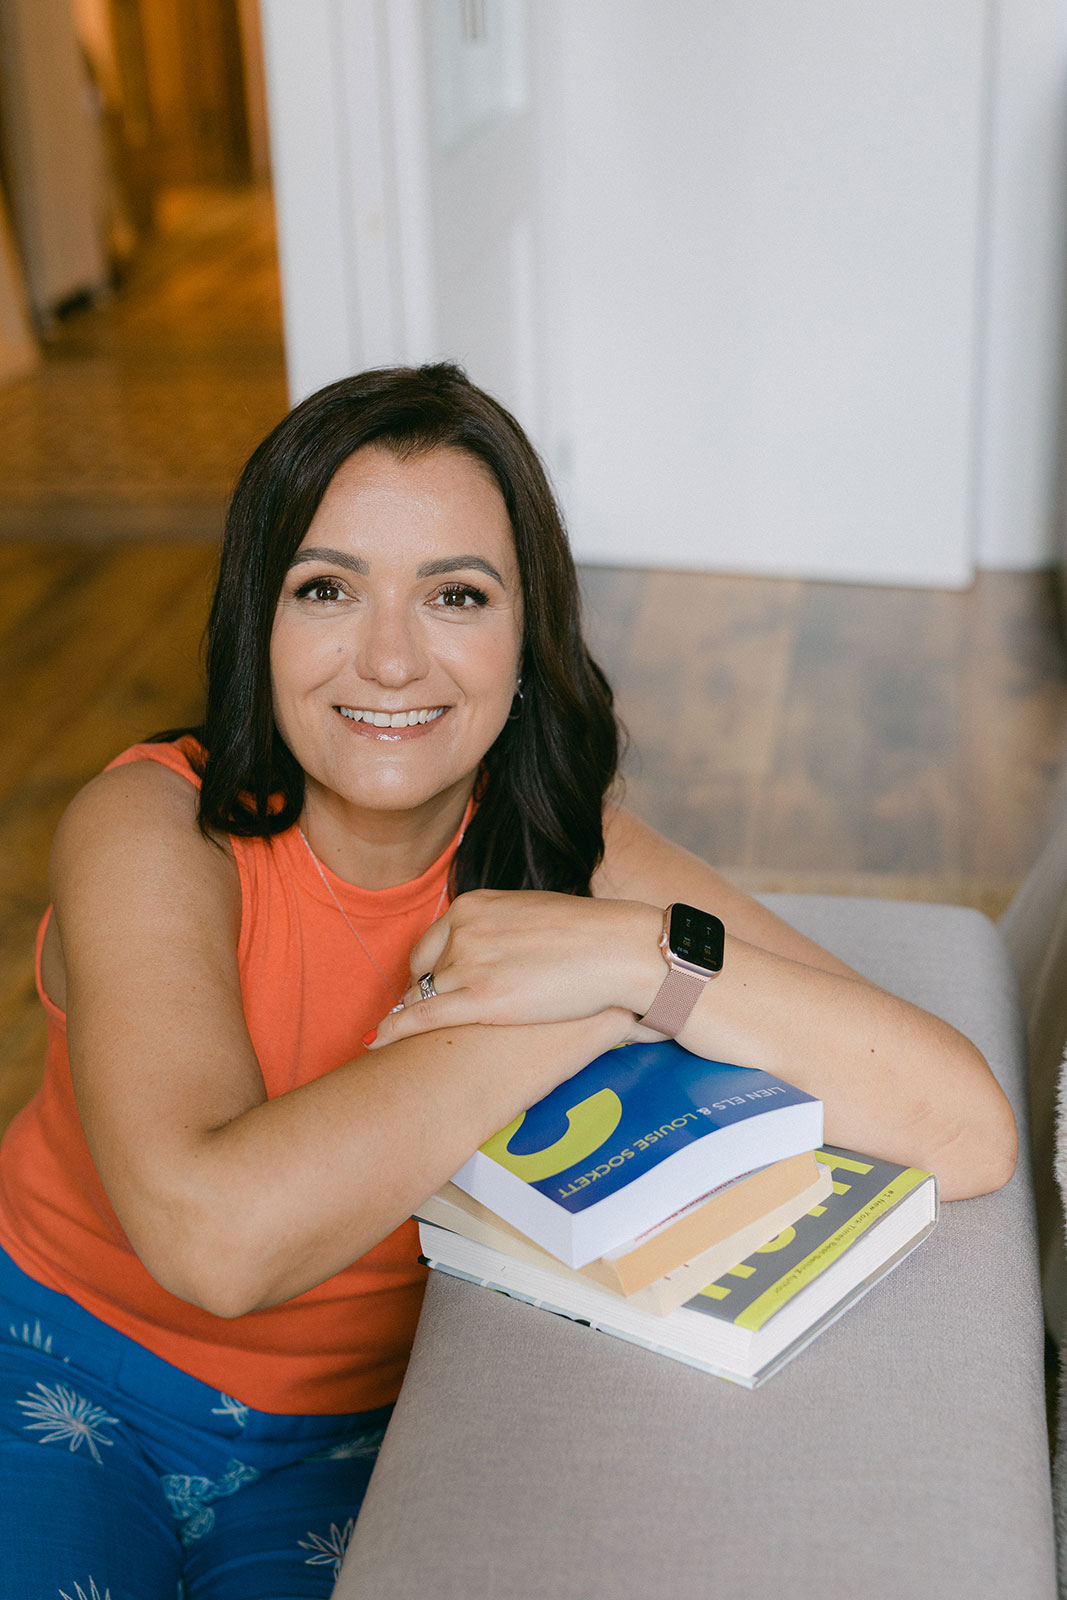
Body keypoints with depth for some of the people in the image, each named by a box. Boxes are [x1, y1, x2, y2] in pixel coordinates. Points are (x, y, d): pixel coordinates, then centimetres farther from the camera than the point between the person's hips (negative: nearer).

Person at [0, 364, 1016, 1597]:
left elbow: (972, 1135, -20)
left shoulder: (567, 858, -12)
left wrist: (636, 958, -30)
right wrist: (582, 1013, -30)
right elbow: (213, 1232, -37)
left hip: (352, 1438, 2)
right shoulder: (154, 832, -20)